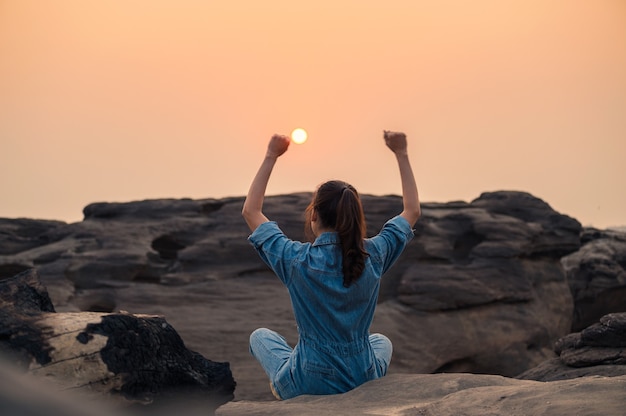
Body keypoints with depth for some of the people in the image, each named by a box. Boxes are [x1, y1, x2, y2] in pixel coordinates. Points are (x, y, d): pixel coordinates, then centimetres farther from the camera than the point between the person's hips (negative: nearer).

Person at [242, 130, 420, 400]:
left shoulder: (296, 260, -19)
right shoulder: (373, 256, -13)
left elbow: (250, 211, -3)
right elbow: (412, 211, 5)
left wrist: (271, 156, -1)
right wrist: (401, 154, 8)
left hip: (306, 387, -1)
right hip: (364, 383, 2)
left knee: (260, 336, 29)